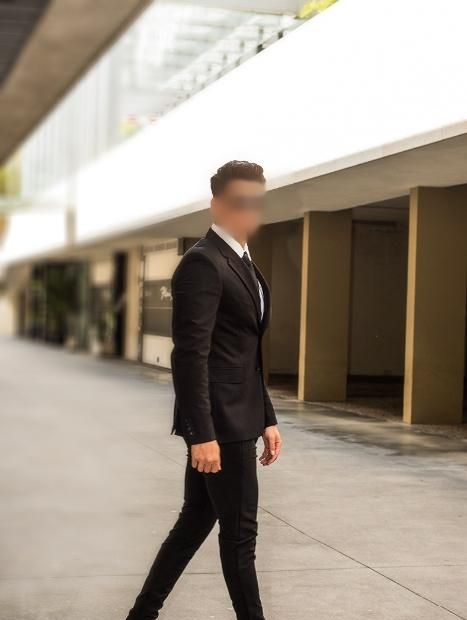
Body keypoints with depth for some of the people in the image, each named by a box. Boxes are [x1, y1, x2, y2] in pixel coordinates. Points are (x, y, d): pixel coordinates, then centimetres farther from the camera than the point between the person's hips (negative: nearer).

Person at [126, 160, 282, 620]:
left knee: (196, 521, 15)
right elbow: (190, 355, -20)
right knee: (239, 531, 1)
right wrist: (203, 434, -24)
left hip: (238, 419, 10)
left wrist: (267, 418, 18)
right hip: (220, 423, -10)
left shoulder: (244, 264, 17)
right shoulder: (202, 262, -14)